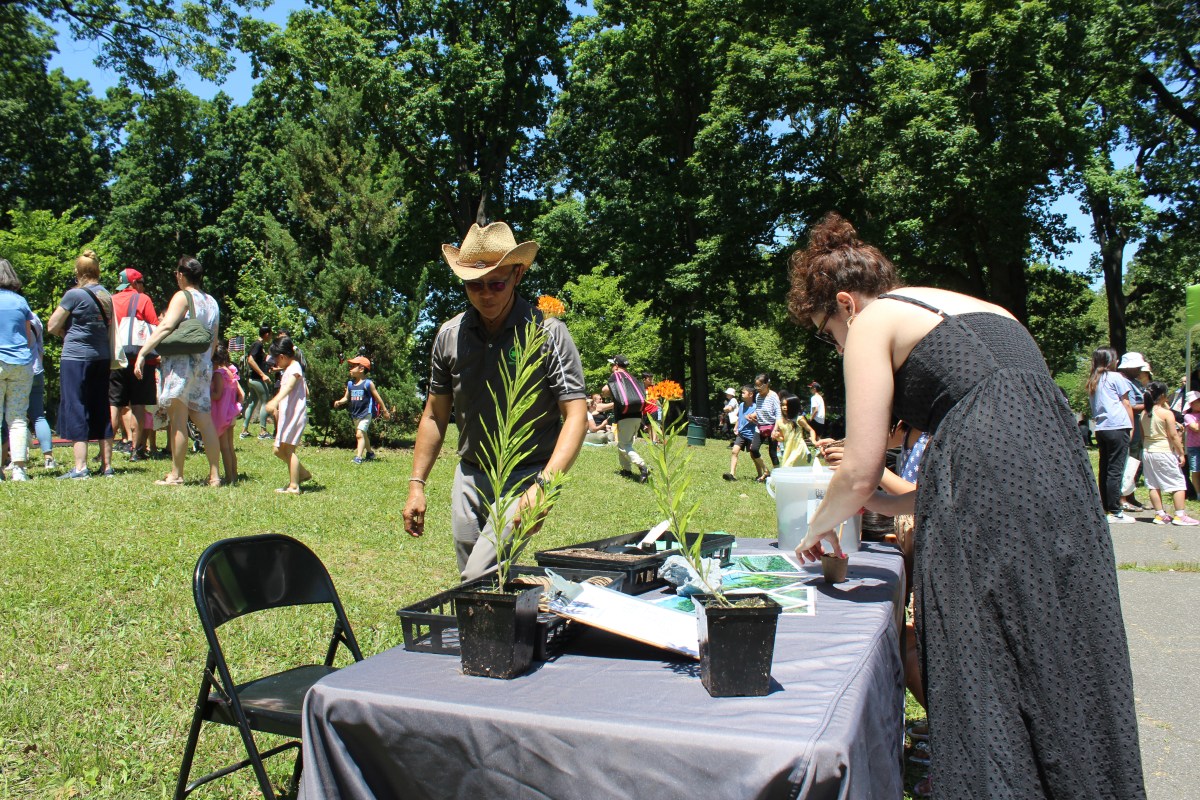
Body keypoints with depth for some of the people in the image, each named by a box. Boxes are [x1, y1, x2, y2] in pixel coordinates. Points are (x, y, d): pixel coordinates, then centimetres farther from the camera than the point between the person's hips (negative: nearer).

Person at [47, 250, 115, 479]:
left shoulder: (74, 295, -10)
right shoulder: (107, 295, 8)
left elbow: (52, 326, -5)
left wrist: (67, 332, 13)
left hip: (75, 357, -6)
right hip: (102, 357, 6)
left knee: (75, 411, -1)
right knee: (101, 411, 9)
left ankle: (80, 467, -4)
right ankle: (107, 465, 11)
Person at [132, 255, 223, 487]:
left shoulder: (182, 296, -5)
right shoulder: (212, 302, 16)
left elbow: (166, 327, -18)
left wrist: (142, 352, -19)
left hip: (180, 363, -7)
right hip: (203, 366, 7)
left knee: (178, 421, -2)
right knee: (205, 422, 8)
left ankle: (176, 475, 3)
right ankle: (215, 475, 7)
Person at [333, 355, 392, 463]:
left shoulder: (368, 383, -10)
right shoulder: (350, 384, 7)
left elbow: (377, 398, -4)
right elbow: (346, 398, 11)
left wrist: (385, 411, 0)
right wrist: (339, 402, -11)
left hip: (366, 413, -7)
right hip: (355, 414, 7)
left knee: (359, 434, -19)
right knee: (364, 435, 21)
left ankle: (358, 457, -26)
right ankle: (370, 452, 39)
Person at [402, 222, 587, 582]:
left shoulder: (548, 333, -12)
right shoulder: (450, 335, 2)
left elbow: (576, 415, -17)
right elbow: (435, 416, 11)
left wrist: (542, 485, -30)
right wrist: (416, 485, 6)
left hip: (526, 477, -5)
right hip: (469, 475, 5)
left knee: (481, 578, -16)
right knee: (470, 582, 13)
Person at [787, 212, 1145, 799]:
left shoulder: (874, 319, 6)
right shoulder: (982, 309, 28)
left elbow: (860, 474, -1)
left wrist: (820, 526, 20)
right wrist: (895, 501, 40)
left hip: (989, 500, -8)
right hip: (1064, 480, 8)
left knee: (984, 693, 3)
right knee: (1063, 681, 16)